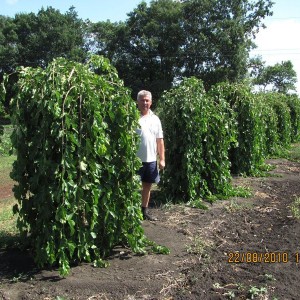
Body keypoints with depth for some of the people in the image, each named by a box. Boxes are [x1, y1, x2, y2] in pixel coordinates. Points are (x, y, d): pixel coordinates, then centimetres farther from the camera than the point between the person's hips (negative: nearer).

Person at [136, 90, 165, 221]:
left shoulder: (155, 119, 9)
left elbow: (160, 140, 11)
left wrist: (162, 159, 7)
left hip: (151, 160, 5)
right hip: (136, 159, -5)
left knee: (147, 186, 15)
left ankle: (145, 211, 29)